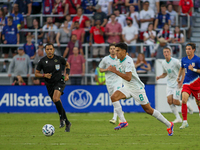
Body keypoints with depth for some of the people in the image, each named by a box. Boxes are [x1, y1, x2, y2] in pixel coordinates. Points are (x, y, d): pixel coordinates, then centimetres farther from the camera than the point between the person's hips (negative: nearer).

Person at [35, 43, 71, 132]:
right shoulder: (42, 61, -2)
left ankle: (62, 118, -15)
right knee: (58, 104, 8)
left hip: (59, 82, -3)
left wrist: (67, 74, -1)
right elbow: (36, 74, 3)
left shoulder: (59, 59, -4)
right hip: (49, 85, 3)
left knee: (56, 99, -29)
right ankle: (67, 123, 21)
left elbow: (67, 65, 15)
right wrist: (44, 75, -16)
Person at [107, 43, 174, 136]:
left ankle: (169, 125, 13)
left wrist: (115, 71, -31)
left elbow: (128, 77, -32)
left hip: (137, 88, -8)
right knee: (114, 97, -18)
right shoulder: (120, 61, 6)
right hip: (127, 88, 8)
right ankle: (123, 122, -18)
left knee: (148, 110, -2)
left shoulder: (128, 61, -22)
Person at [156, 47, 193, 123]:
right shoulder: (163, 63, 4)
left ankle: (187, 105, 22)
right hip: (169, 84, 5)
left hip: (177, 84, -5)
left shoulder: (175, 61, -14)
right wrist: (159, 77, -3)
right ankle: (178, 118, -1)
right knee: (169, 100, -10)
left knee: (175, 102, -10)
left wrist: (181, 82, -16)